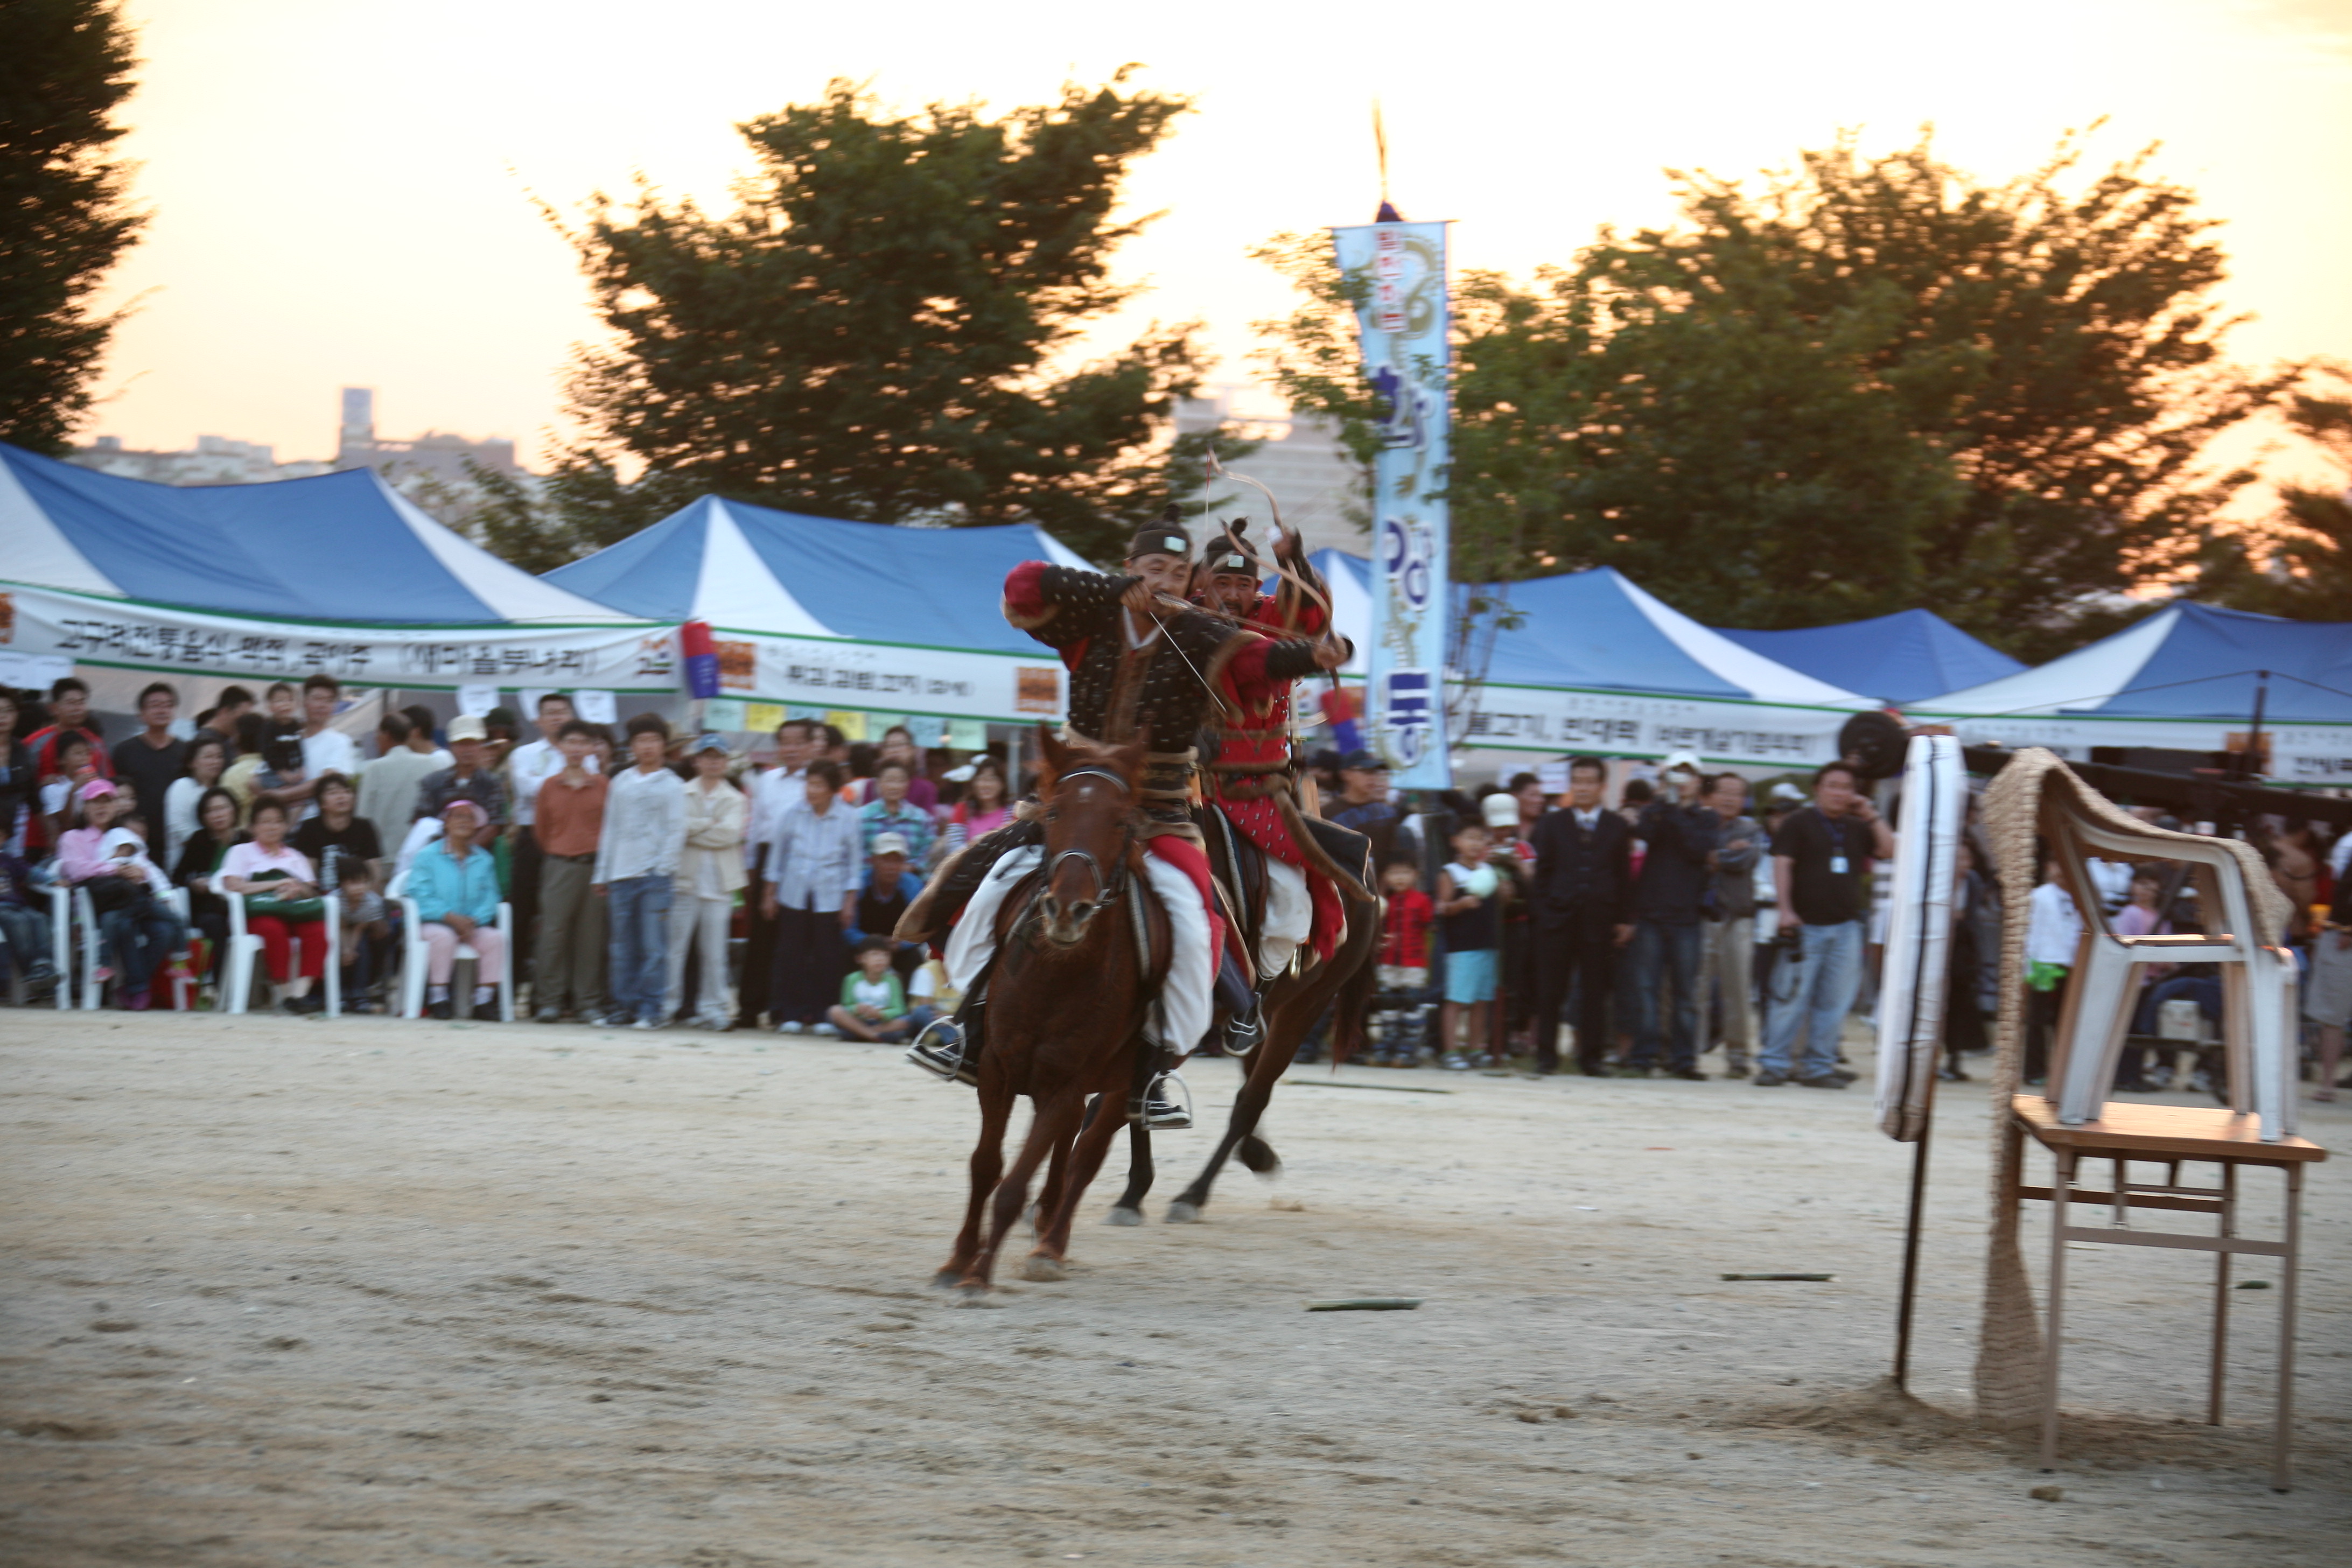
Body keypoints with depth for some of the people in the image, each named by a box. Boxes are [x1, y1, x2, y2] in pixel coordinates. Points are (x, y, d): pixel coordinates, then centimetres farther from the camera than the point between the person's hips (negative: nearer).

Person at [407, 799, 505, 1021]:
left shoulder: (484, 860, 12)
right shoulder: (428, 856, 2)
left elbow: (490, 899, 4)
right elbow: (422, 897, -6)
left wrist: (473, 921, -16)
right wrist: (451, 917, -19)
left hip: (473, 925, 3)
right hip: (433, 923, -3)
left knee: (496, 937, -24)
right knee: (443, 936, -36)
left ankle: (484, 999, -17)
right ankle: (437, 998, -23)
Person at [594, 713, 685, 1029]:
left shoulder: (672, 786, 4)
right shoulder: (620, 782, 14)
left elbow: (676, 832, 1)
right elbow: (610, 829, 16)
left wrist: (663, 869, -9)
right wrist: (602, 874, 12)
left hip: (655, 876, -3)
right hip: (621, 874, 4)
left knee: (654, 946, -6)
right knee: (622, 946, 4)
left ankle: (650, 1009, -3)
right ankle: (624, 1006, 9)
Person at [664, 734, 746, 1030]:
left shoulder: (736, 800, 9)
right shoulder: (682, 794, 8)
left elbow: (729, 834, -7)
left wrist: (692, 831, -8)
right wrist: (709, 825, -11)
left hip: (719, 883, 1)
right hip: (685, 880, -1)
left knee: (715, 950, 2)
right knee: (674, 945, -3)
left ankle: (712, 1008, 6)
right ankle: (665, 1005, 1)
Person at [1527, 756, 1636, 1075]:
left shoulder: (1617, 827, 9)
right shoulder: (1552, 824, 9)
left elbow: (1624, 877, 8)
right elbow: (1542, 872, 6)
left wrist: (1625, 919, 3)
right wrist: (1542, 912, -2)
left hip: (1599, 920, 0)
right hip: (1558, 917, 0)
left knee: (1595, 993, 1)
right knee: (1550, 991, 0)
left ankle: (1591, 1057, 7)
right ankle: (1546, 1054, 8)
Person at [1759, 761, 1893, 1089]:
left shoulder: (1857, 828, 16)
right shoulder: (1799, 823, 1)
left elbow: (1889, 851, 9)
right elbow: (1782, 864, -6)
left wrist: (1872, 816, 2)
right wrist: (1786, 909, -16)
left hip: (1846, 926, 5)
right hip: (1806, 925, -5)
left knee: (1834, 1002, 4)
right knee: (1792, 997, -7)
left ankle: (1819, 1067, 9)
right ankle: (1775, 1065, -3)